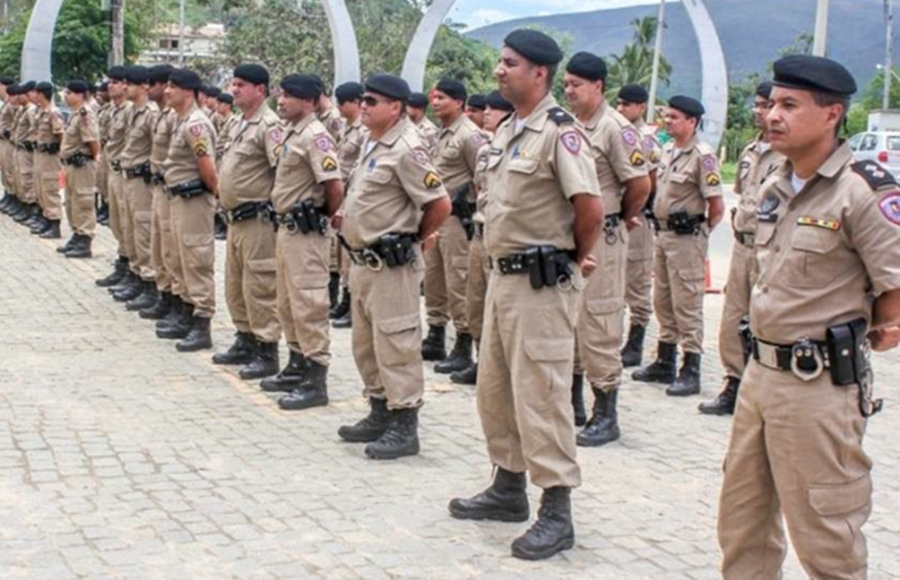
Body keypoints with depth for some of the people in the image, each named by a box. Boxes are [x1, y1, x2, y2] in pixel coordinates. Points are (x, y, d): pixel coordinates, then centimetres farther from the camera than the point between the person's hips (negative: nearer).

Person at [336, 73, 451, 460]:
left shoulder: (406, 150, -17)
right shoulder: (372, 143, 13)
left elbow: (441, 205, -19)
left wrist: (413, 238, -6)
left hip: (391, 265, -10)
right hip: (363, 262, 10)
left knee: (395, 344, -4)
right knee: (365, 344, 17)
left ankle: (405, 427, 3)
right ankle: (380, 414, 29)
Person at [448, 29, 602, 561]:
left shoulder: (559, 132, -16)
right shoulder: (507, 131, 13)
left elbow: (591, 209, -22)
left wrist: (575, 258, -6)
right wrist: (504, 267, 15)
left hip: (543, 284, -10)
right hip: (504, 276, 10)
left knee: (540, 397, -5)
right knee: (496, 390, 16)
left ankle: (557, 514, 4)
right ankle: (509, 489, 31)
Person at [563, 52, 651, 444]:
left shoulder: (615, 128, -13)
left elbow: (641, 184, -13)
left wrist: (623, 219, 2)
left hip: (600, 239, -8)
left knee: (598, 326, -3)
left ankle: (606, 415, 6)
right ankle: (573, 404, 28)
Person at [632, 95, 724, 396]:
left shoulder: (702, 156, -14)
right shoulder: (667, 150, 11)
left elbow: (717, 207, -14)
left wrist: (698, 233, -1)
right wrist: (661, 229, 15)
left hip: (686, 239, -9)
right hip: (663, 234, 9)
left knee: (687, 304, -4)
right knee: (663, 301, 15)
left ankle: (691, 372, 2)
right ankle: (665, 362, 27)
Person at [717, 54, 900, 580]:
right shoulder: (775, 189, 9)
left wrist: (856, 337, -1)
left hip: (820, 385, -8)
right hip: (760, 373, 8)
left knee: (826, 536, 2)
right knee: (742, 520, 19)